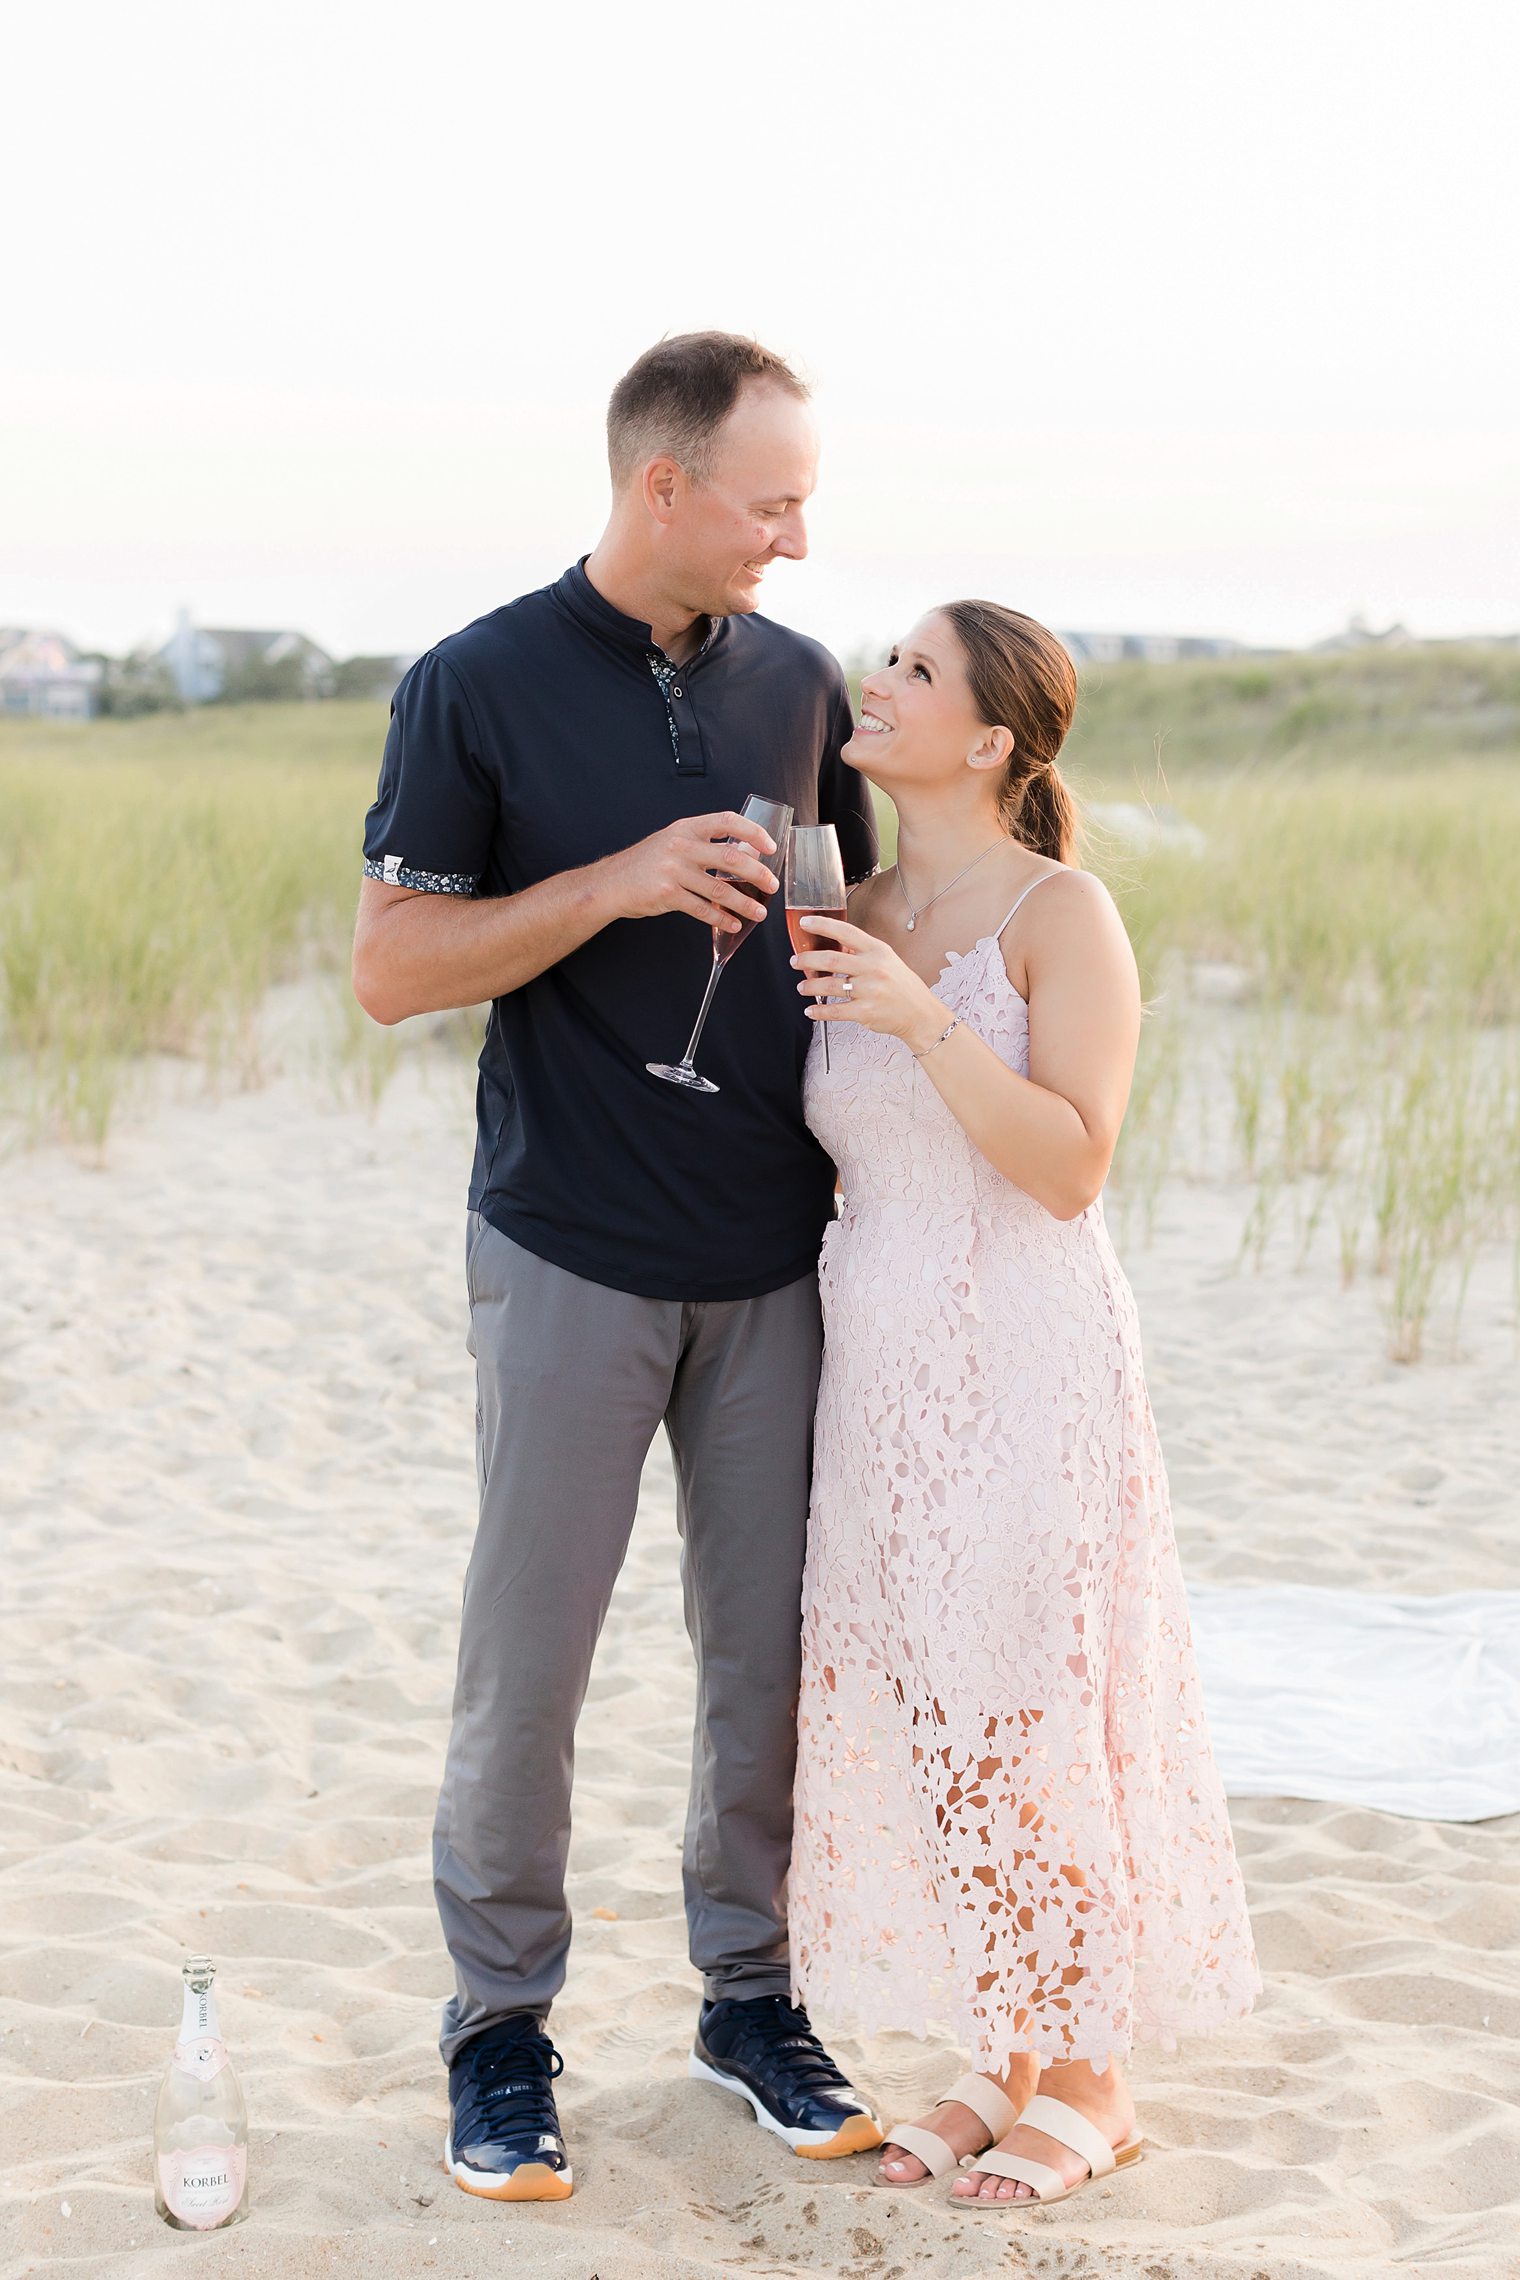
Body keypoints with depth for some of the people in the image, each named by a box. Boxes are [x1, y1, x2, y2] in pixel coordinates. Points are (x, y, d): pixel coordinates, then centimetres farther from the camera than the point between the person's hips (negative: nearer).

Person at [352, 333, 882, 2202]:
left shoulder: (800, 684, 7)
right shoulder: (477, 686, -4)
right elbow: (392, 965, -6)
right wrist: (617, 884, -18)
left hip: (778, 1257, 4)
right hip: (573, 1257, -3)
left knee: (773, 1643, 8)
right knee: (529, 1646, 2)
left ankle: (752, 1991, 25)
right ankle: (500, 2021, 18)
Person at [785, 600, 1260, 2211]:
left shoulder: (1061, 915, -9)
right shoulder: (852, 923, 9)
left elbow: (1071, 1164, -16)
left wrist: (925, 1019, -25)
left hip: (1024, 1370, -6)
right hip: (880, 1371, 6)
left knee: (1028, 1716, 0)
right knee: (914, 1714, 9)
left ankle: (1090, 2081, 18)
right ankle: (1005, 2060, 25)